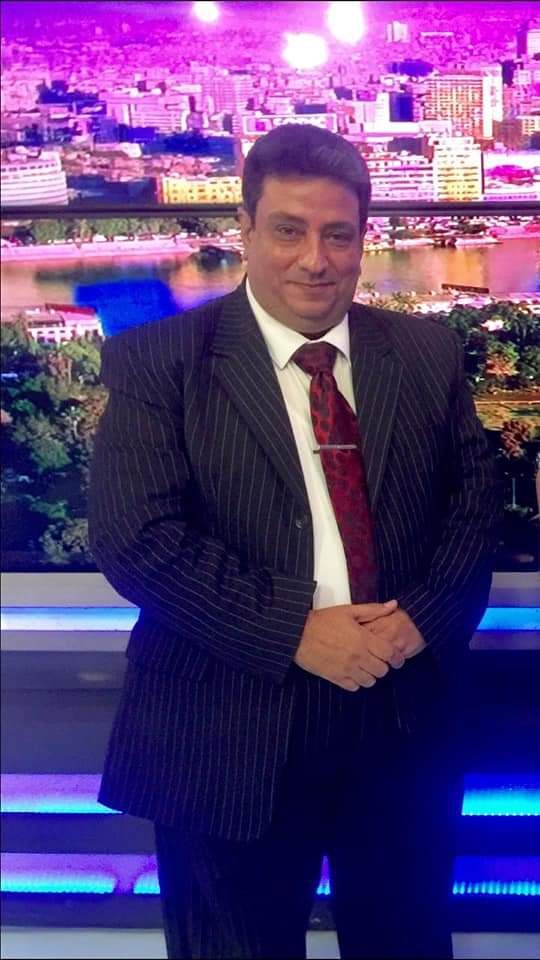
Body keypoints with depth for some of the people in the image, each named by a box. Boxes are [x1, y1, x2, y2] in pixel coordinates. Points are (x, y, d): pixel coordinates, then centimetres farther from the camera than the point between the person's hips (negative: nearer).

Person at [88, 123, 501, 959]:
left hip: (405, 726, 4)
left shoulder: (428, 355, 7)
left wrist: (422, 617, -11)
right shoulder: (159, 362, -5)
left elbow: (475, 504, 7)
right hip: (232, 732, -3)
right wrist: (296, 634, -19)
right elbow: (135, 537, -14)